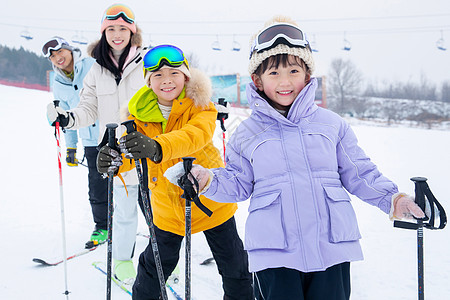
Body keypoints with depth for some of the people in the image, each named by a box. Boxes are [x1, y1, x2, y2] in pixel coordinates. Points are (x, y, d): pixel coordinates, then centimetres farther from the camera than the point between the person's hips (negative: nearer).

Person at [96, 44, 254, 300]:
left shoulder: (200, 105, -16)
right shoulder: (141, 113, -7)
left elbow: (197, 134, -37)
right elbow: (129, 147, -17)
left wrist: (157, 147, -56)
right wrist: (115, 160, -43)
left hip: (210, 199, -1)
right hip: (167, 206, 2)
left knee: (235, 267, 10)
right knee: (154, 265, 13)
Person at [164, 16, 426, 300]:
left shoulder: (332, 124, 8)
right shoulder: (247, 134, 8)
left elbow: (359, 173, 13)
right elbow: (237, 184, 11)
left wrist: (393, 198, 3)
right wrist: (208, 180, -7)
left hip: (333, 247, 1)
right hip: (274, 253, -1)